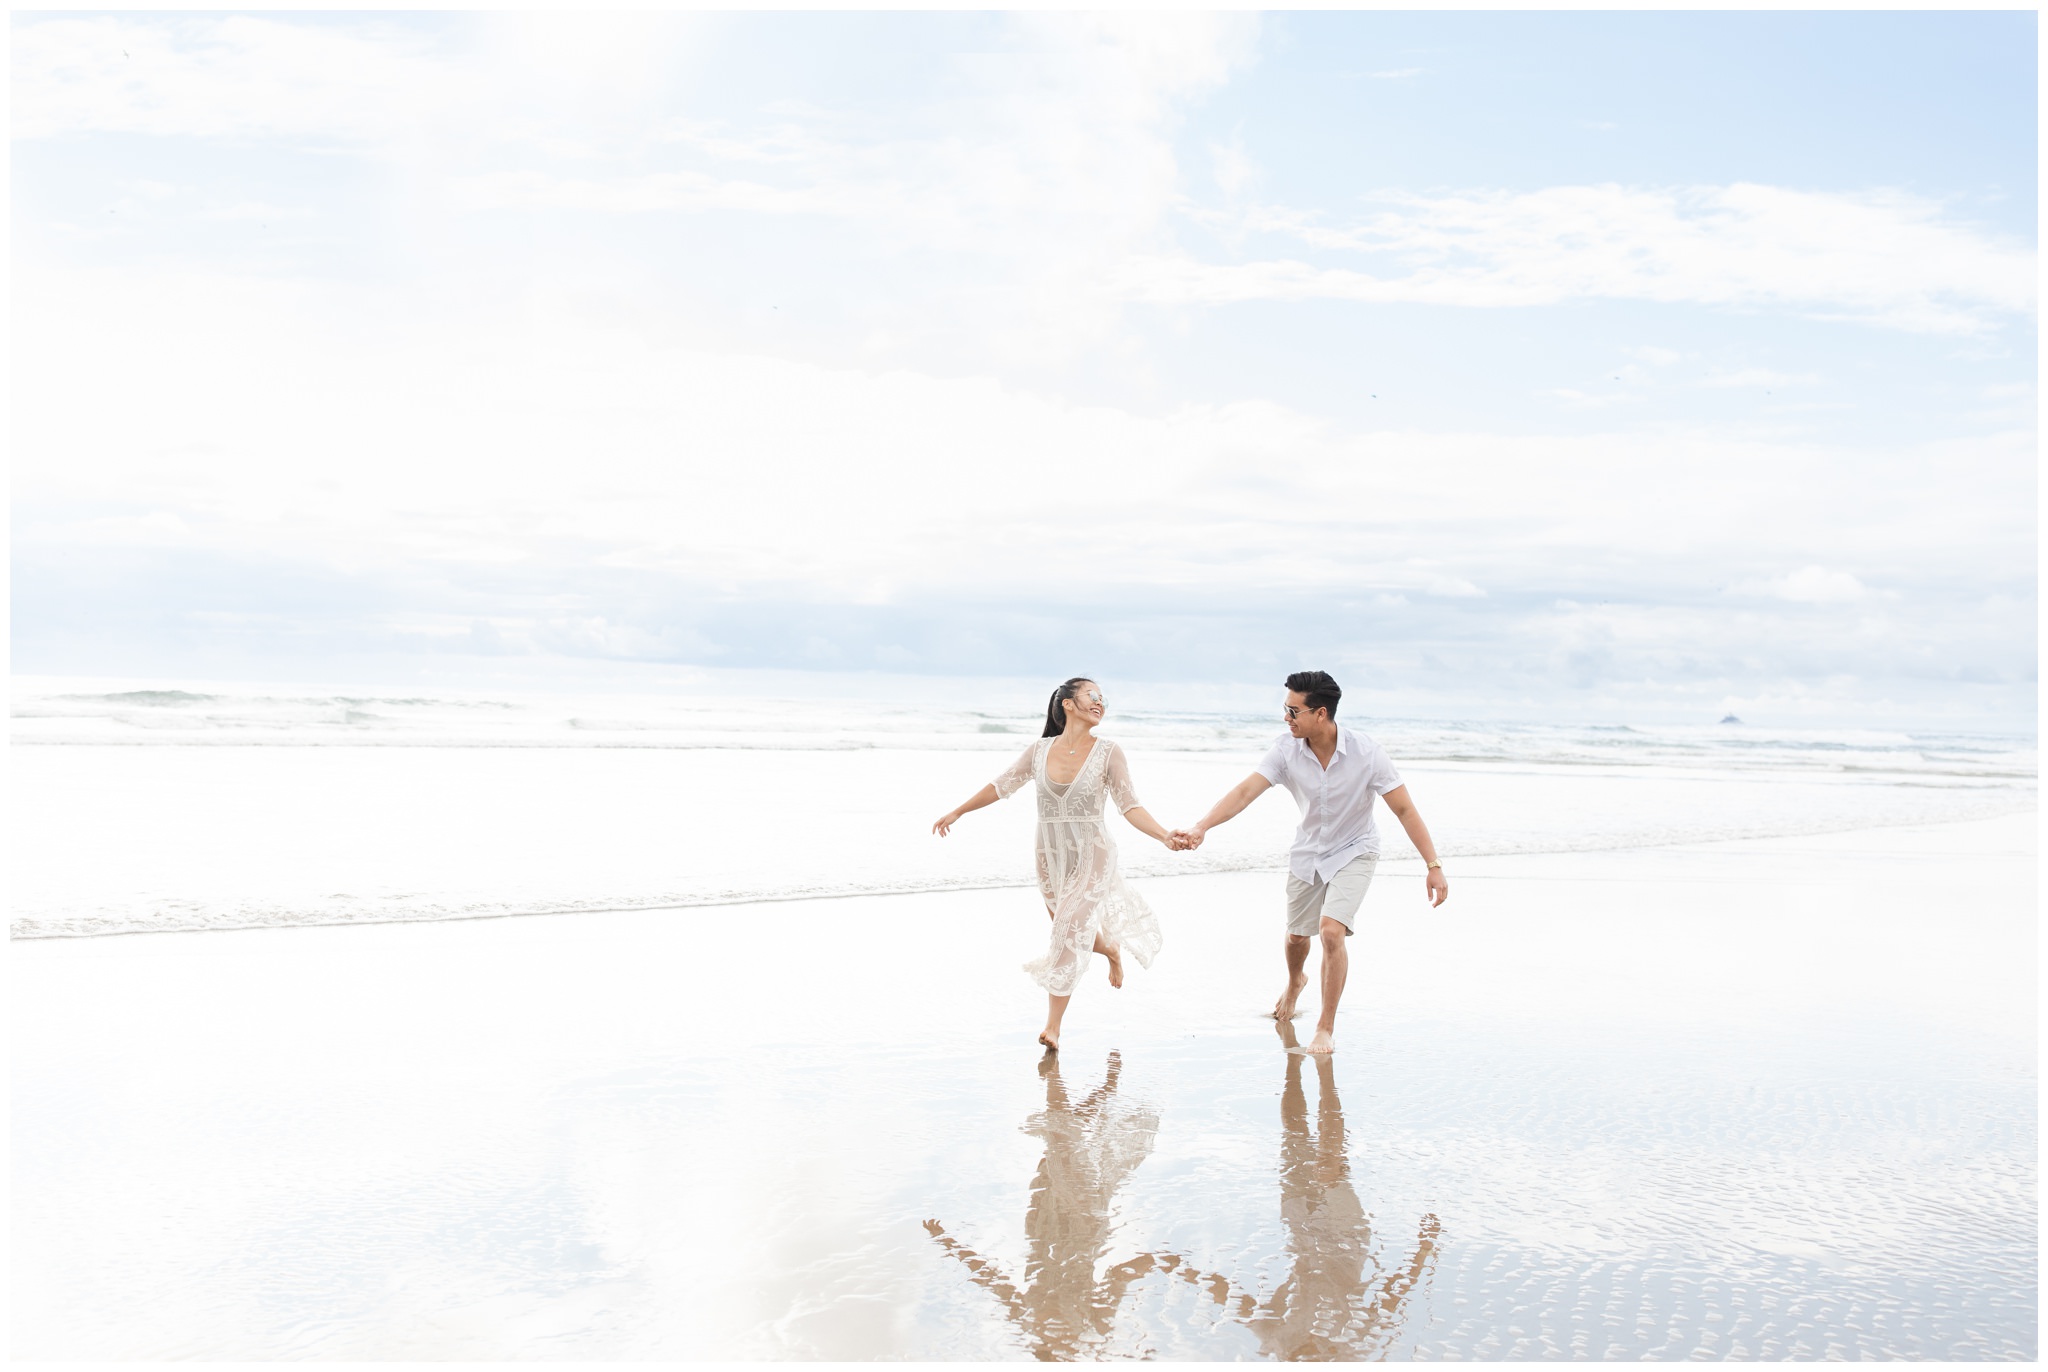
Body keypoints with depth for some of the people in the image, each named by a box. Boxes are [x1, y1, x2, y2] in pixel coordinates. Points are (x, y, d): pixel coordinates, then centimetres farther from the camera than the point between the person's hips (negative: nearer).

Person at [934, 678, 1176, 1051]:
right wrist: (957, 812, 17)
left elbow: (1131, 807, -11)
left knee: (1070, 937, -10)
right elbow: (1001, 786, 11)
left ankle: (1052, 1027, 0)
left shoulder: (1108, 753, -8)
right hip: (1051, 859, 4)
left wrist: (1165, 836, -26)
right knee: (1070, 931, 18)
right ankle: (1111, 949, 53)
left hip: (1092, 857, -3)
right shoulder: (1039, 751, -1)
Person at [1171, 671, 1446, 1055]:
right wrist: (1201, 828, -40)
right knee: (1296, 935, 17)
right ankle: (1295, 983, 55)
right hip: (1308, 852, 4)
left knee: (1331, 930, -22)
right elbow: (1245, 791, -26)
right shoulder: (1287, 749, -19)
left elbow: (1404, 809, -20)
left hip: (1354, 853, -3)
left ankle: (1326, 1027, -3)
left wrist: (1434, 866, -22)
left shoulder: (1366, 753, -25)